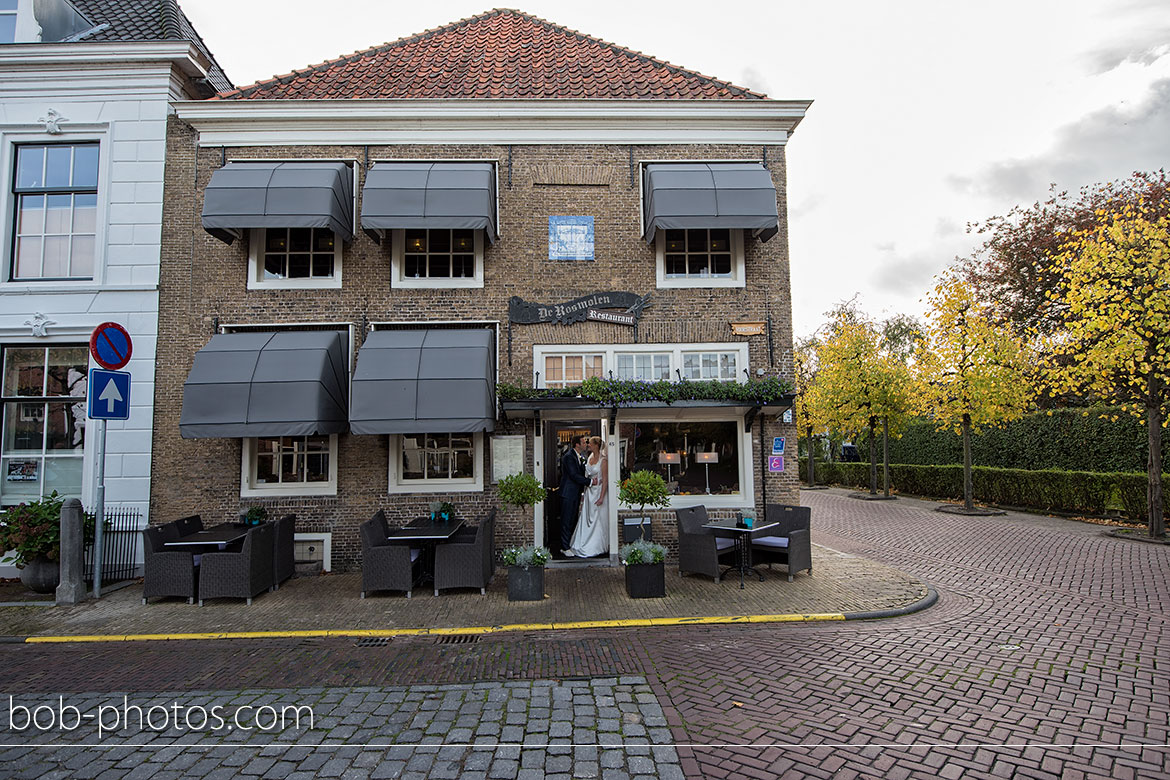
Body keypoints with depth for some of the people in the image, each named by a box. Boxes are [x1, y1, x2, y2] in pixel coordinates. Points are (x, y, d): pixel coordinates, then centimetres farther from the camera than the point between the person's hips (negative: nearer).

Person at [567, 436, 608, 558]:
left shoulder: (603, 460, -13)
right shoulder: (590, 458, 8)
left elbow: (605, 480, -16)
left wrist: (601, 497, -20)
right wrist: (583, 494, 13)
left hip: (599, 492, -7)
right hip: (589, 492, 7)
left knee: (598, 520, 2)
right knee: (586, 519, 9)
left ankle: (598, 547, 15)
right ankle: (585, 546, 19)